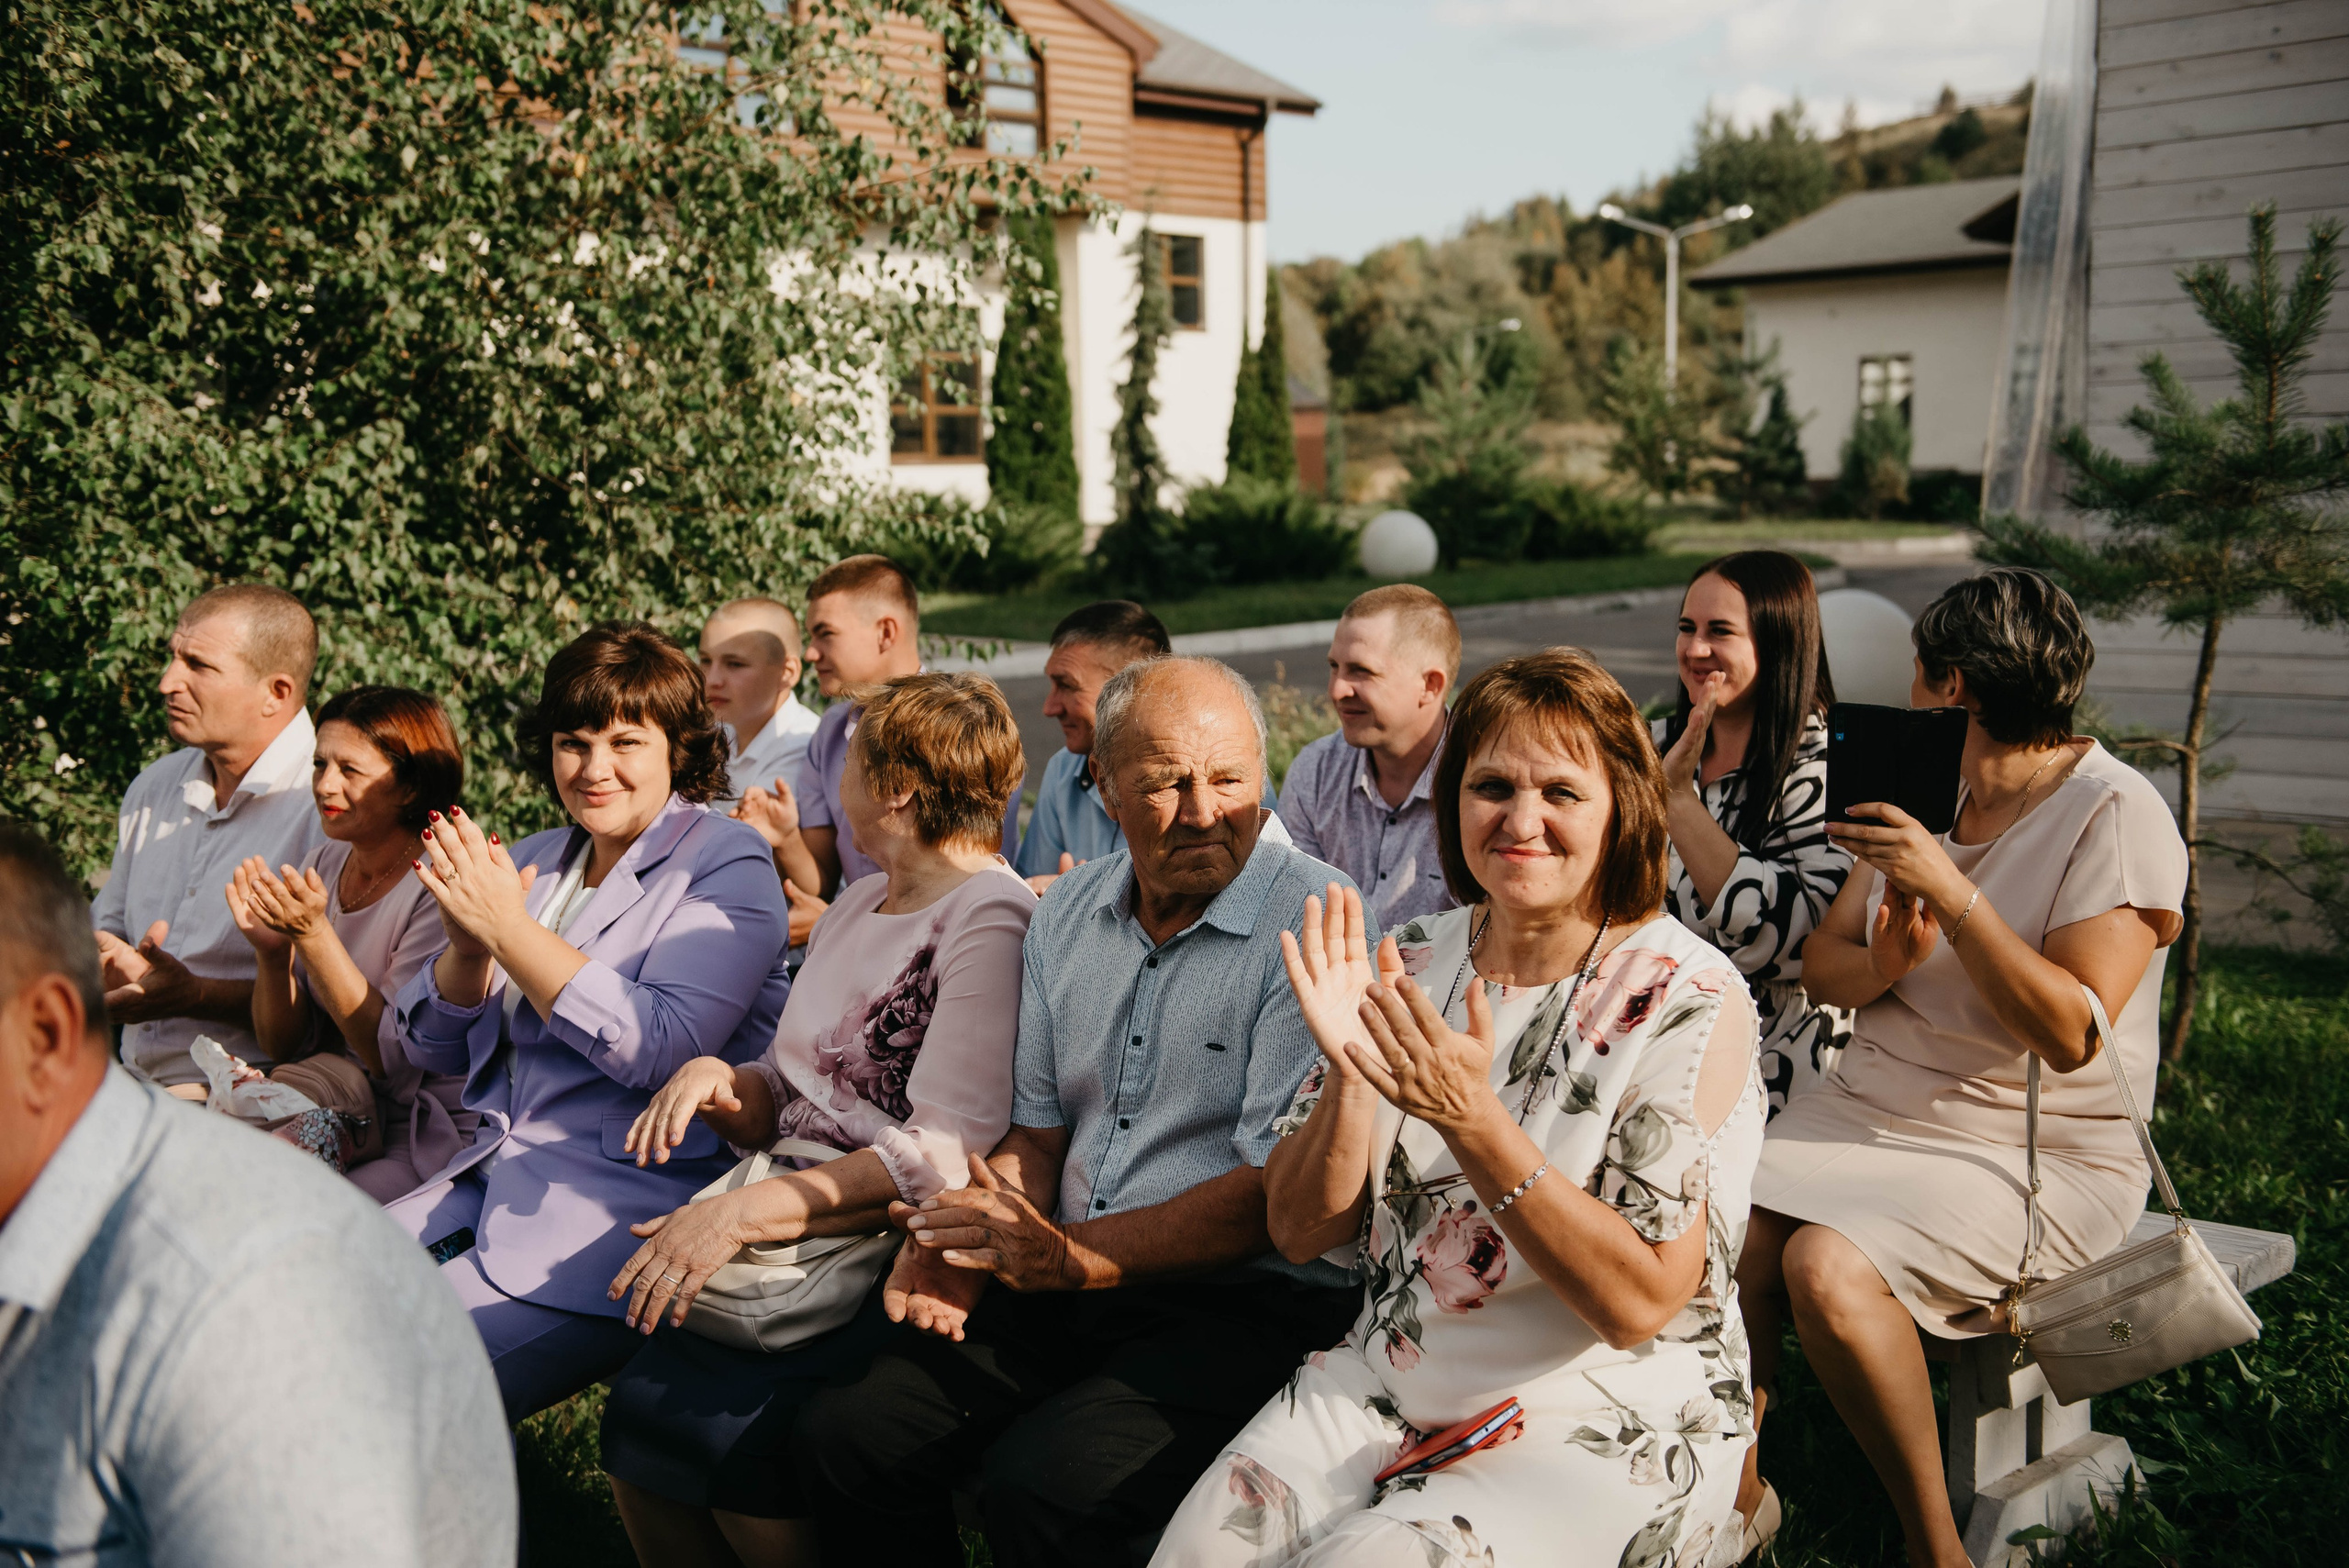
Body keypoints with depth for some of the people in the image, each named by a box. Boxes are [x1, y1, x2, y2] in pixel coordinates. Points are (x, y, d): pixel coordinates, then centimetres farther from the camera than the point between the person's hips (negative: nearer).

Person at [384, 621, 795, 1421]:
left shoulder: (726, 866, -5)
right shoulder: (537, 860, 14)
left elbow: (657, 1048, -20)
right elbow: (432, 1048, 15)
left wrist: (509, 926, -17)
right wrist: (466, 944, -6)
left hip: (619, 1210, -7)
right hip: (492, 1176, 7)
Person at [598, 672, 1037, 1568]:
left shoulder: (992, 920, -9)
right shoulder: (858, 905, 19)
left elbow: (944, 1155, -18)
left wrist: (745, 1214, -23)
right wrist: (716, 1079, 0)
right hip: (793, 1240, 7)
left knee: (720, 1429, -24)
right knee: (638, 1410, -13)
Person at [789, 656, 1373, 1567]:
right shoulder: (1066, 914, 10)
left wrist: (1074, 1255, -15)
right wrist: (965, 1237, -4)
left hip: (1248, 1300, -6)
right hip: (1066, 1290, 6)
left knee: (1039, 1485, -27)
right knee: (840, 1435, -7)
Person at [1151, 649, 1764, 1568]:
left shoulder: (1689, 999, -11)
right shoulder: (1413, 963, 2)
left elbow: (1639, 1302, -17)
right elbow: (1301, 1233, 1)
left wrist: (1472, 1120, -28)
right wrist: (1350, 1073, -18)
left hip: (1605, 1421, -4)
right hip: (1387, 1380, 4)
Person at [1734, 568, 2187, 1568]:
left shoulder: (2115, 816, -10)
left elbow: (2071, 1033, -21)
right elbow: (1820, 966, 9)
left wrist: (1951, 893, -24)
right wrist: (1885, 964, -13)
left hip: (2039, 1157, -6)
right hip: (1871, 1108, 6)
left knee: (1828, 1268, -30)